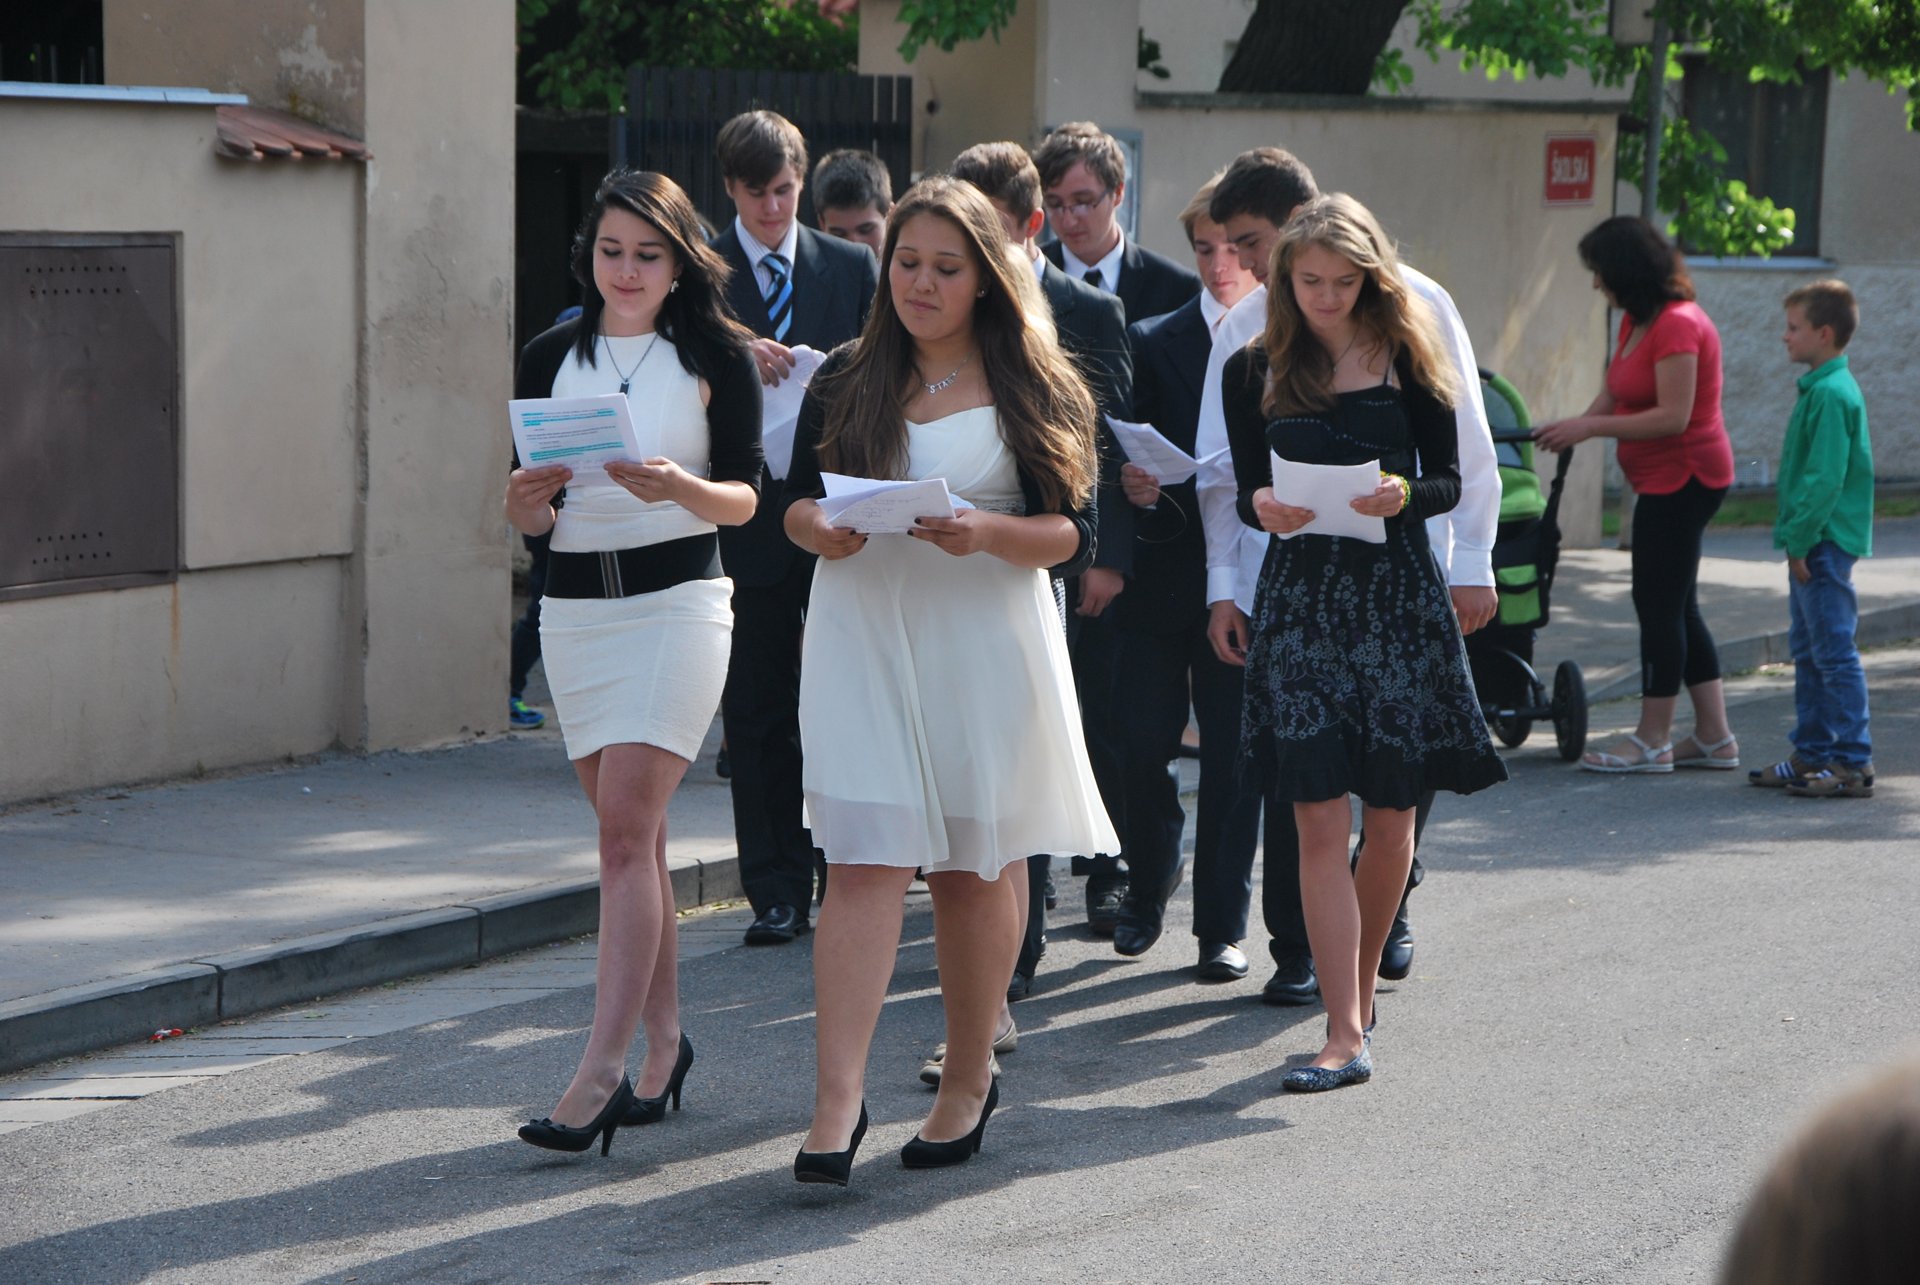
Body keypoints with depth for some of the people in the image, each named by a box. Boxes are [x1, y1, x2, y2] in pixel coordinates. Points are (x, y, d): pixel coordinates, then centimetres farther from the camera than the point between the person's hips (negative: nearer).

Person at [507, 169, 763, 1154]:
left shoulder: (715, 355, -1)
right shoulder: (550, 358, 8)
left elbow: (744, 497, -2)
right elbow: (531, 513, 9)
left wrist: (679, 488, -22)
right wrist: (527, 504, -14)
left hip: (676, 602, -4)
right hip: (574, 607, 4)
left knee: (626, 831, -12)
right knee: (631, 834, 10)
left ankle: (602, 1072, -15)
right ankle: (664, 1041, 22)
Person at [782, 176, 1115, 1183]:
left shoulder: (1035, 390, 3)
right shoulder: (845, 382, 10)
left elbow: (1073, 535, -2)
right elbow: (795, 500, 9)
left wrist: (989, 532, -21)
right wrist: (818, 527, -14)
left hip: (985, 641, -1)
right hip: (863, 636, 1)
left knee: (976, 867, 8)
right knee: (863, 864, -9)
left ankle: (969, 1081, 23)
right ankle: (838, 1102, -14)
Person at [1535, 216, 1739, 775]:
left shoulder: (1676, 325, -19)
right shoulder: (1636, 322, 12)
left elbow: (1673, 415, -24)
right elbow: (1615, 392, 14)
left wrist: (1592, 427, -21)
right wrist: (1574, 427, -1)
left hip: (1683, 478, -10)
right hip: (1665, 479, 10)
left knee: (1659, 605, -5)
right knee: (1677, 607, 13)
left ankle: (1652, 742, 1)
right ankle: (1714, 737, 17)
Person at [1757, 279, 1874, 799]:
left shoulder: (1832, 394, -18)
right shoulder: (1821, 388, 14)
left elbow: (1825, 479, -23)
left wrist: (1800, 541, -20)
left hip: (1825, 544, -11)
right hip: (1812, 544, 11)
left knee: (1834, 653, -7)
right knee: (1808, 651, 16)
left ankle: (1853, 764, -4)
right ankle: (1813, 752, 24)